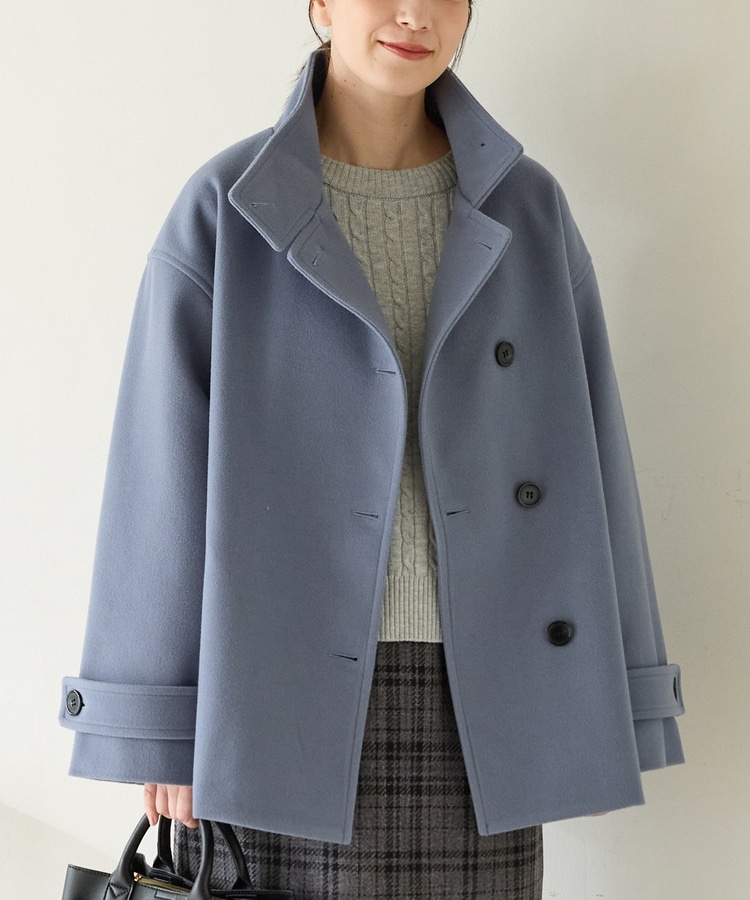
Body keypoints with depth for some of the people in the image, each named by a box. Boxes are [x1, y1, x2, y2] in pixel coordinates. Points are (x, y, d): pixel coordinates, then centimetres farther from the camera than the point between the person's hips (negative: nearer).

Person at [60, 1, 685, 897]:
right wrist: (159, 725, -5)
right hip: (281, 691, -2)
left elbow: (585, 451, 4)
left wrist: (601, 702, 3)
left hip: (472, 698, 3)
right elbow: (165, 468, -4)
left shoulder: (525, 210, 4)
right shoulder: (227, 208, -4)